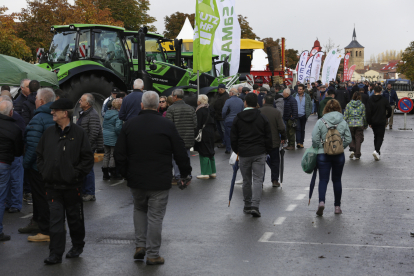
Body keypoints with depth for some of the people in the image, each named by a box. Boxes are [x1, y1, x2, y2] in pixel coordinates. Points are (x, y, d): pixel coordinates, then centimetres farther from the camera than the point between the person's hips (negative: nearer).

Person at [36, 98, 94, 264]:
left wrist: (76, 173, -11)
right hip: (52, 185, 3)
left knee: (75, 218, 12)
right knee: (55, 219, 0)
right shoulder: (48, 133, 8)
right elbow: (40, 154, 16)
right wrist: (44, 171, 4)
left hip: (72, 186, -3)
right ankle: (56, 254, 3)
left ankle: (77, 247, 31)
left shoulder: (79, 133, -5)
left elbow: (88, 158, -6)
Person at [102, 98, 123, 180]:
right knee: (113, 155, 2)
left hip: (105, 137, 7)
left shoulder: (107, 113, 8)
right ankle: (113, 173, 8)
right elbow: (118, 127, -24)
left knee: (106, 155, 13)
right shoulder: (118, 115, -16)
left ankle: (105, 174, 18)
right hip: (114, 138, -7)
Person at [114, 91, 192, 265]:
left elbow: (119, 155, 3)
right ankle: (152, 254, 8)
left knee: (139, 209, 23)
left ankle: (140, 245, 16)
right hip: (160, 182, -3)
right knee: (155, 216, 4)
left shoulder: (129, 125, 0)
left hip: (136, 180, 3)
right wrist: (185, 173, 10)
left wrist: (126, 173, 17)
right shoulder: (167, 125, -8)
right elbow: (180, 153, -4)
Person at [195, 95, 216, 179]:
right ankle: (212, 172, 18)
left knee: (203, 153, -3)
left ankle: (205, 173, -2)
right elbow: (213, 122, 15)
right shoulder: (209, 110, 9)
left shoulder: (200, 111, -14)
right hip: (210, 132, 8)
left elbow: (198, 124, -17)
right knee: (210, 152, 14)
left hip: (203, 133, -8)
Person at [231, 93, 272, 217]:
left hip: (243, 154, 1)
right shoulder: (262, 117, 0)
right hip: (259, 153, -1)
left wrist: (237, 151, 18)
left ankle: (247, 206, 19)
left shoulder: (238, 118, 1)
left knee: (246, 180, 12)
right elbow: (268, 136, 2)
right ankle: (255, 206, -14)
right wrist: (267, 151, 14)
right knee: (258, 179, -1)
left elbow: (233, 138, 5)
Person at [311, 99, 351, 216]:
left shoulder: (320, 122, -7)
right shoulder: (343, 122, 0)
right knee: (337, 180, 13)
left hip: (323, 154, -2)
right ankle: (337, 206, 18)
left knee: (323, 179, 1)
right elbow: (348, 139, 1)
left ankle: (321, 202, -21)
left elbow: (315, 139, -9)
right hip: (339, 155, 2)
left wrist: (316, 148, 8)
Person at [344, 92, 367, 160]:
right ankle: (357, 155, 5)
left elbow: (345, 116, -1)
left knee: (351, 138, 16)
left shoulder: (348, 105, 0)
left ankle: (352, 150, -6)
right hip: (360, 124, 0)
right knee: (358, 139, 5)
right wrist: (365, 124, 14)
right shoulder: (362, 105, -1)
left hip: (350, 124, 0)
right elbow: (364, 116, 3)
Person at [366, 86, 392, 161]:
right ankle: (377, 150, -23)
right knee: (380, 137, 0)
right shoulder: (384, 100, -6)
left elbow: (368, 112, -6)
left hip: (373, 122, 2)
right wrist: (387, 116, 18)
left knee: (376, 136, 15)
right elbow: (389, 109, -2)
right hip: (382, 122, -2)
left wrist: (369, 122, 0)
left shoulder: (370, 100, -2)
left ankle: (378, 153, 18)